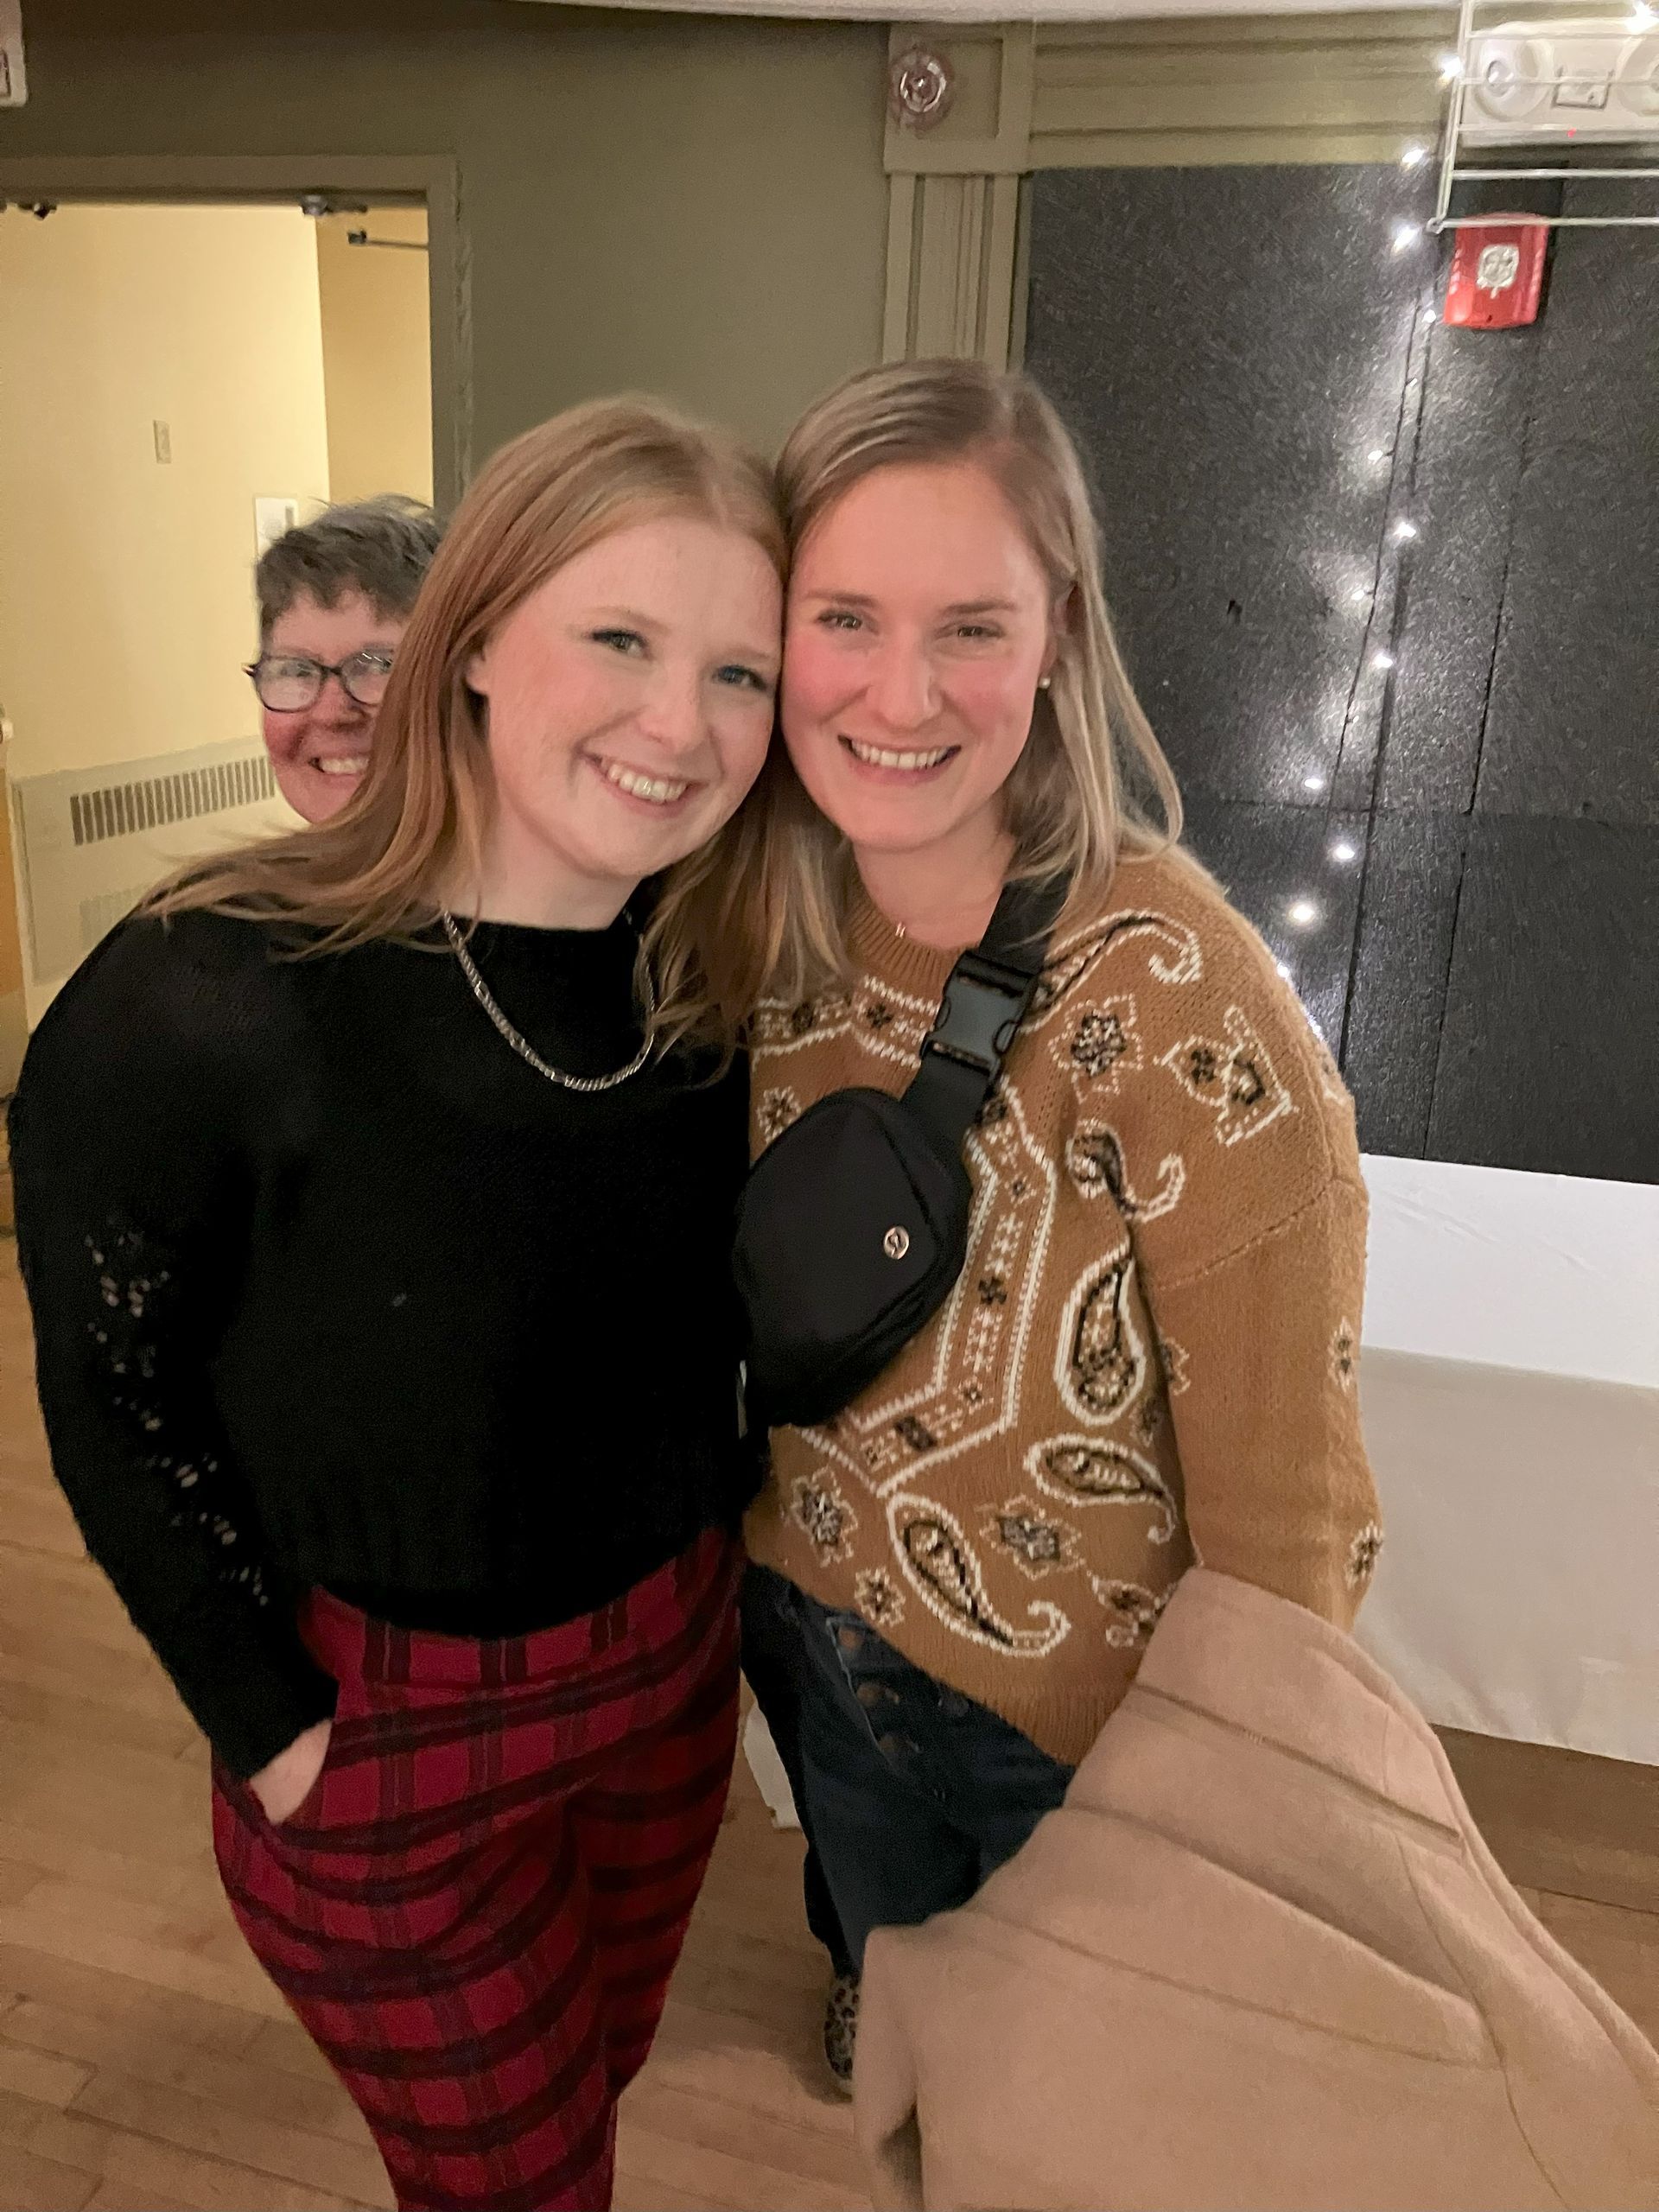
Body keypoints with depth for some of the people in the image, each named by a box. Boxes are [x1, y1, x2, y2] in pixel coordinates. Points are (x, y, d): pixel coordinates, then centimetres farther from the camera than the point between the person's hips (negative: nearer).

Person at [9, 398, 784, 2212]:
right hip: (385, 1732, -4)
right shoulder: (202, 1002, -26)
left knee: (602, 2065, 30)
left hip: (675, 1661, 5)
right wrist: (268, 1726, -11)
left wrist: (716, 1554, 2)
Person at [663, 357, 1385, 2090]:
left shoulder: (1177, 1003, -31)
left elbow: (1282, 1517, -22)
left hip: (1082, 1726, -4)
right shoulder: (748, 921, -14)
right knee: (889, 1954, 34)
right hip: (810, 1626, 5)